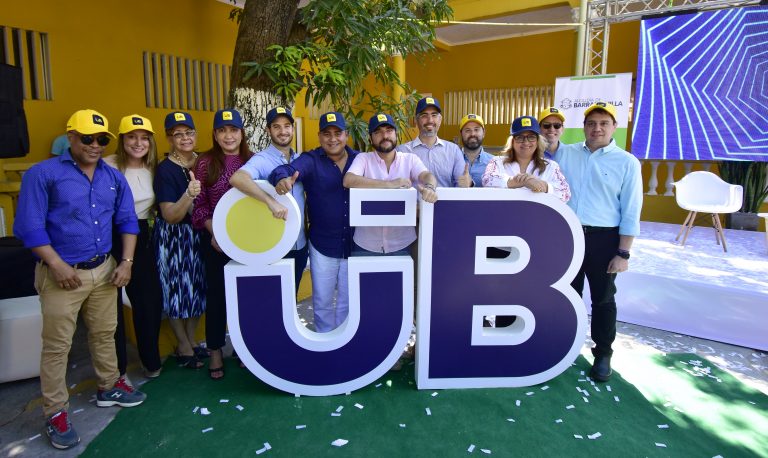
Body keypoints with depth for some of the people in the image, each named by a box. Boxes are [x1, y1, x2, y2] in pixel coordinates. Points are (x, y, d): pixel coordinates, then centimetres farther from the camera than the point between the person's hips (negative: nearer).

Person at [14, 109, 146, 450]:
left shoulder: (113, 177, 7)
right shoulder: (42, 174, -9)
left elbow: (127, 220, 8)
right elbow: (28, 225, -12)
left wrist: (126, 261, -1)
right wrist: (57, 264, -17)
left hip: (104, 270, 5)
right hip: (62, 274, -5)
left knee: (104, 334, 18)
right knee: (57, 345, 4)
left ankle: (108, 388, 35)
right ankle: (55, 413, 17)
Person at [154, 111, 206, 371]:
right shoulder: (165, 170, -14)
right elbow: (170, 216, -20)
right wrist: (189, 195, -35)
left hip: (199, 234, 5)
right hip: (173, 237, -5)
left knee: (198, 287, 13)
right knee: (177, 289, 5)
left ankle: (191, 341, 30)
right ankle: (183, 347, 23)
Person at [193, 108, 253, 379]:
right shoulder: (206, 163, -2)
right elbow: (199, 204, -2)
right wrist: (213, 231, -14)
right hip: (217, 242, -2)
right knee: (217, 296, 9)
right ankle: (216, 352, 25)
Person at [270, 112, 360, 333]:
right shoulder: (311, 160, -8)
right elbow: (288, 169, -27)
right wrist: (283, 179, -50)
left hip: (355, 244, 2)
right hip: (323, 245, -2)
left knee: (349, 300, 18)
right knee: (322, 300, 13)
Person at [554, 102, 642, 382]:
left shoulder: (627, 163, -2)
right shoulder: (565, 154, 5)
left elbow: (631, 212, -4)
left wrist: (623, 253, -8)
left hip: (603, 238, -2)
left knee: (602, 298, 10)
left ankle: (603, 353, 25)